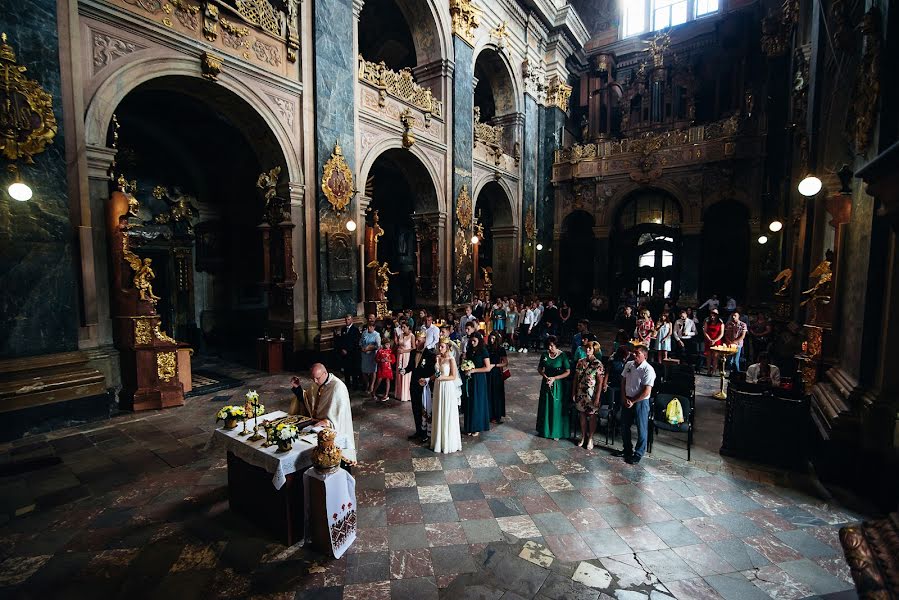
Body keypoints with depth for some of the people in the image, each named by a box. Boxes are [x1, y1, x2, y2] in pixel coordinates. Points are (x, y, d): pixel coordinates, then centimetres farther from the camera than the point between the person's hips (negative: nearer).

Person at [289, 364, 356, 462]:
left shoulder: (338, 387, -18)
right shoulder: (317, 384, 7)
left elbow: (340, 412, -22)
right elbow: (307, 401, 15)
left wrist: (327, 422, -34)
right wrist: (297, 388, 5)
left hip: (332, 427, -8)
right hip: (316, 423, 8)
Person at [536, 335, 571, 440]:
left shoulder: (563, 356, -13)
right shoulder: (545, 355, -1)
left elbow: (568, 372, -13)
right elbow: (539, 369, 7)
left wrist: (554, 378, -19)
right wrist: (545, 377, -11)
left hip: (558, 384, -4)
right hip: (546, 383, 4)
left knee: (556, 407, 4)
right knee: (545, 406, 13)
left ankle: (556, 432, 18)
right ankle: (544, 430, 29)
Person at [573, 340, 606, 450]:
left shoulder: (598, 364, -11)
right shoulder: (580, 362, 3)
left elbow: (600, 382, -11)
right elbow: (576, 378, 7)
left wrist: (597, 397, -14)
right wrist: (573, 393, 6)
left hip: (591, 394, -4)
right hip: (580, 393, 4)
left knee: (592, 416, 8)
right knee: (582, 415, 13)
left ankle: (590, 439, 22)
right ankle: (583, 437, 28)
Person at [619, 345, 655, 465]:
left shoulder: (648, 370, -18)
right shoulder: (629, 365, 1)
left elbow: (647, 391, -19)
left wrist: (633, 401, -14)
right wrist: (624, 397, -1)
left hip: (641, 401, -6)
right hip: (627, 400, 6)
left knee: (641, 429, 6)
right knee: (624, 427, 16)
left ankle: (638, 455, 22)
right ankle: (627, 450, 35)